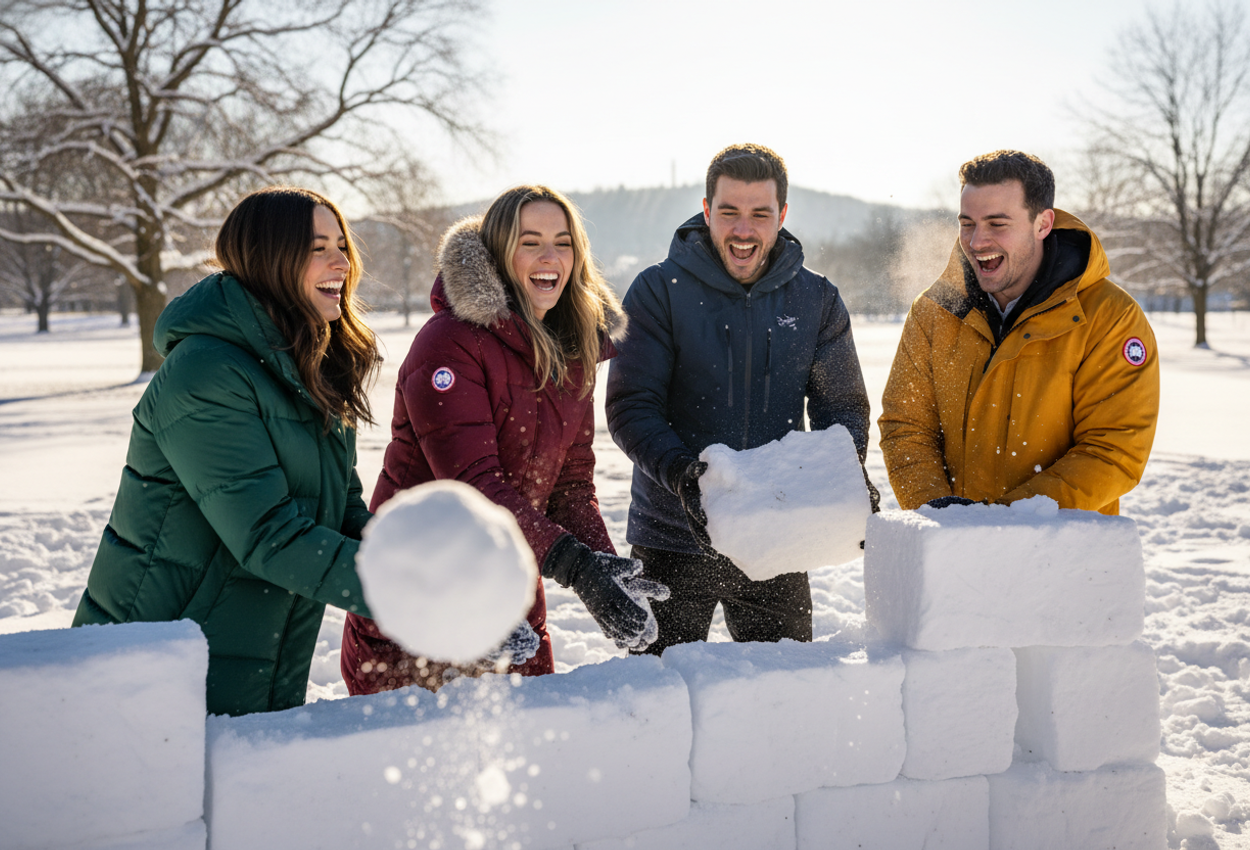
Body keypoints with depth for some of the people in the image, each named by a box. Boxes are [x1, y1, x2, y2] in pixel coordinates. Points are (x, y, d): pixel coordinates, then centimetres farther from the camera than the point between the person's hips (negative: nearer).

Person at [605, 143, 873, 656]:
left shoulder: (816, 300, 2)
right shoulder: (659, 291, -7)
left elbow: (842, 404, 6)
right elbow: (630, 407, -10)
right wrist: (679, 471, -28)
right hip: (673, 540, -2)